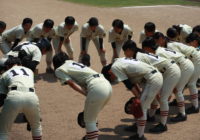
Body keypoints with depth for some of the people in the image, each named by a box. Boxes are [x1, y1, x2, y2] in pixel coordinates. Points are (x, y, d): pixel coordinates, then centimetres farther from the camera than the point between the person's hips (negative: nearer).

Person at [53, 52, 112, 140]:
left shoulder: (59, 70, 10)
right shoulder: (74, 63, 30)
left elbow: (71, 83, -3)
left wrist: (87, 94, -6)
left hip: (97, 88, -8)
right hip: (107, 85, 8)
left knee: (89, 120, 6)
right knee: (92, 117, 26)